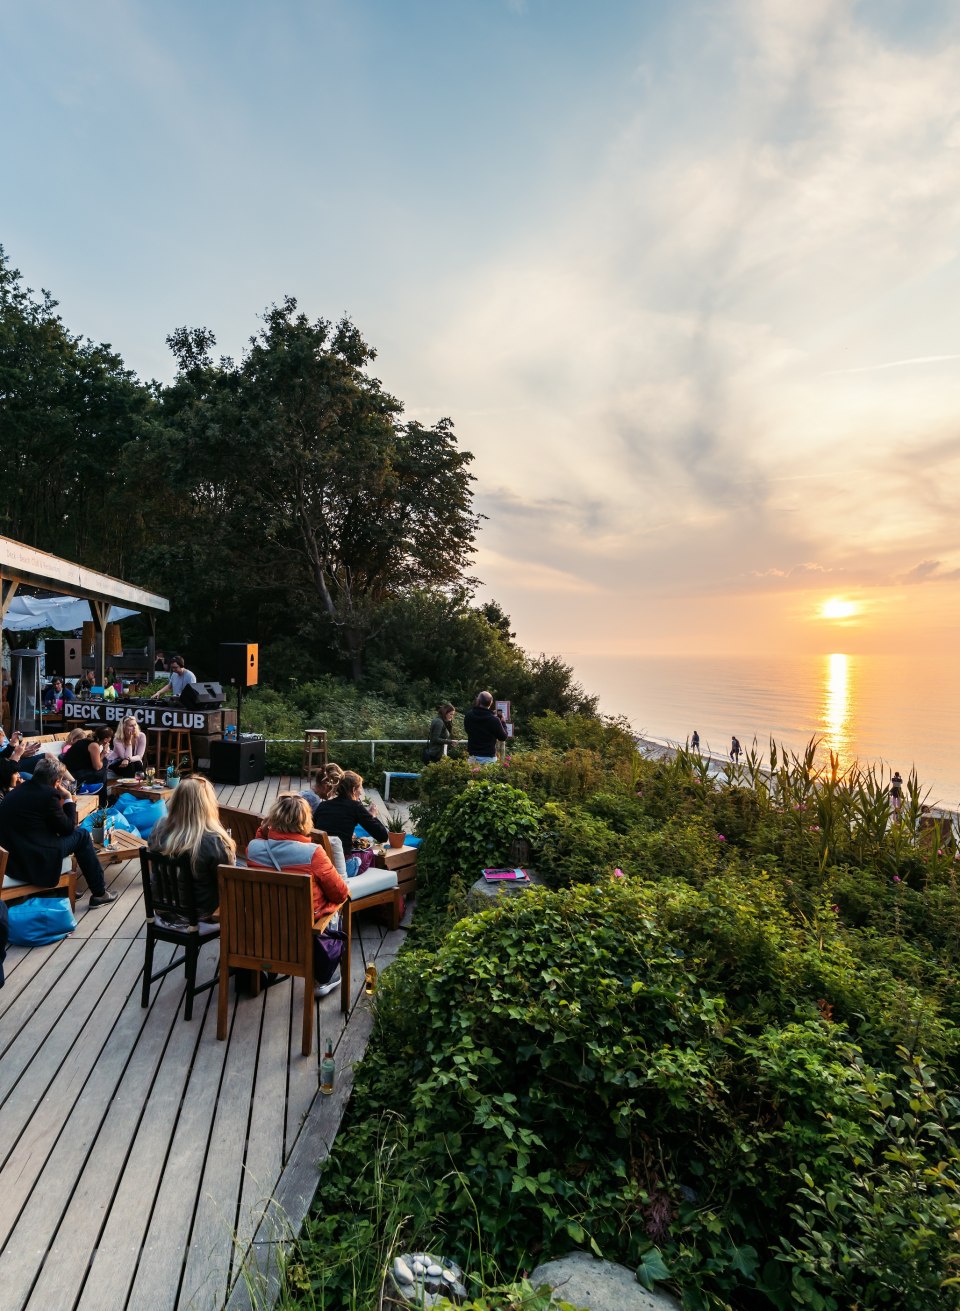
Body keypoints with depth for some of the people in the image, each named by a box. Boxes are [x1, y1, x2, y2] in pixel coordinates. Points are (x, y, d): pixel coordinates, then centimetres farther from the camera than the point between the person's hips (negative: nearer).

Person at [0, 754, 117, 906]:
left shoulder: (17, 791, 8)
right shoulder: (48, 794, -16)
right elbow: (67, 828, -4)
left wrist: (59, 801, 14)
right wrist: (68, 800, 5)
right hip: (33, 862, -8)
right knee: (82, 835, 9)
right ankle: (99, 894, 15)